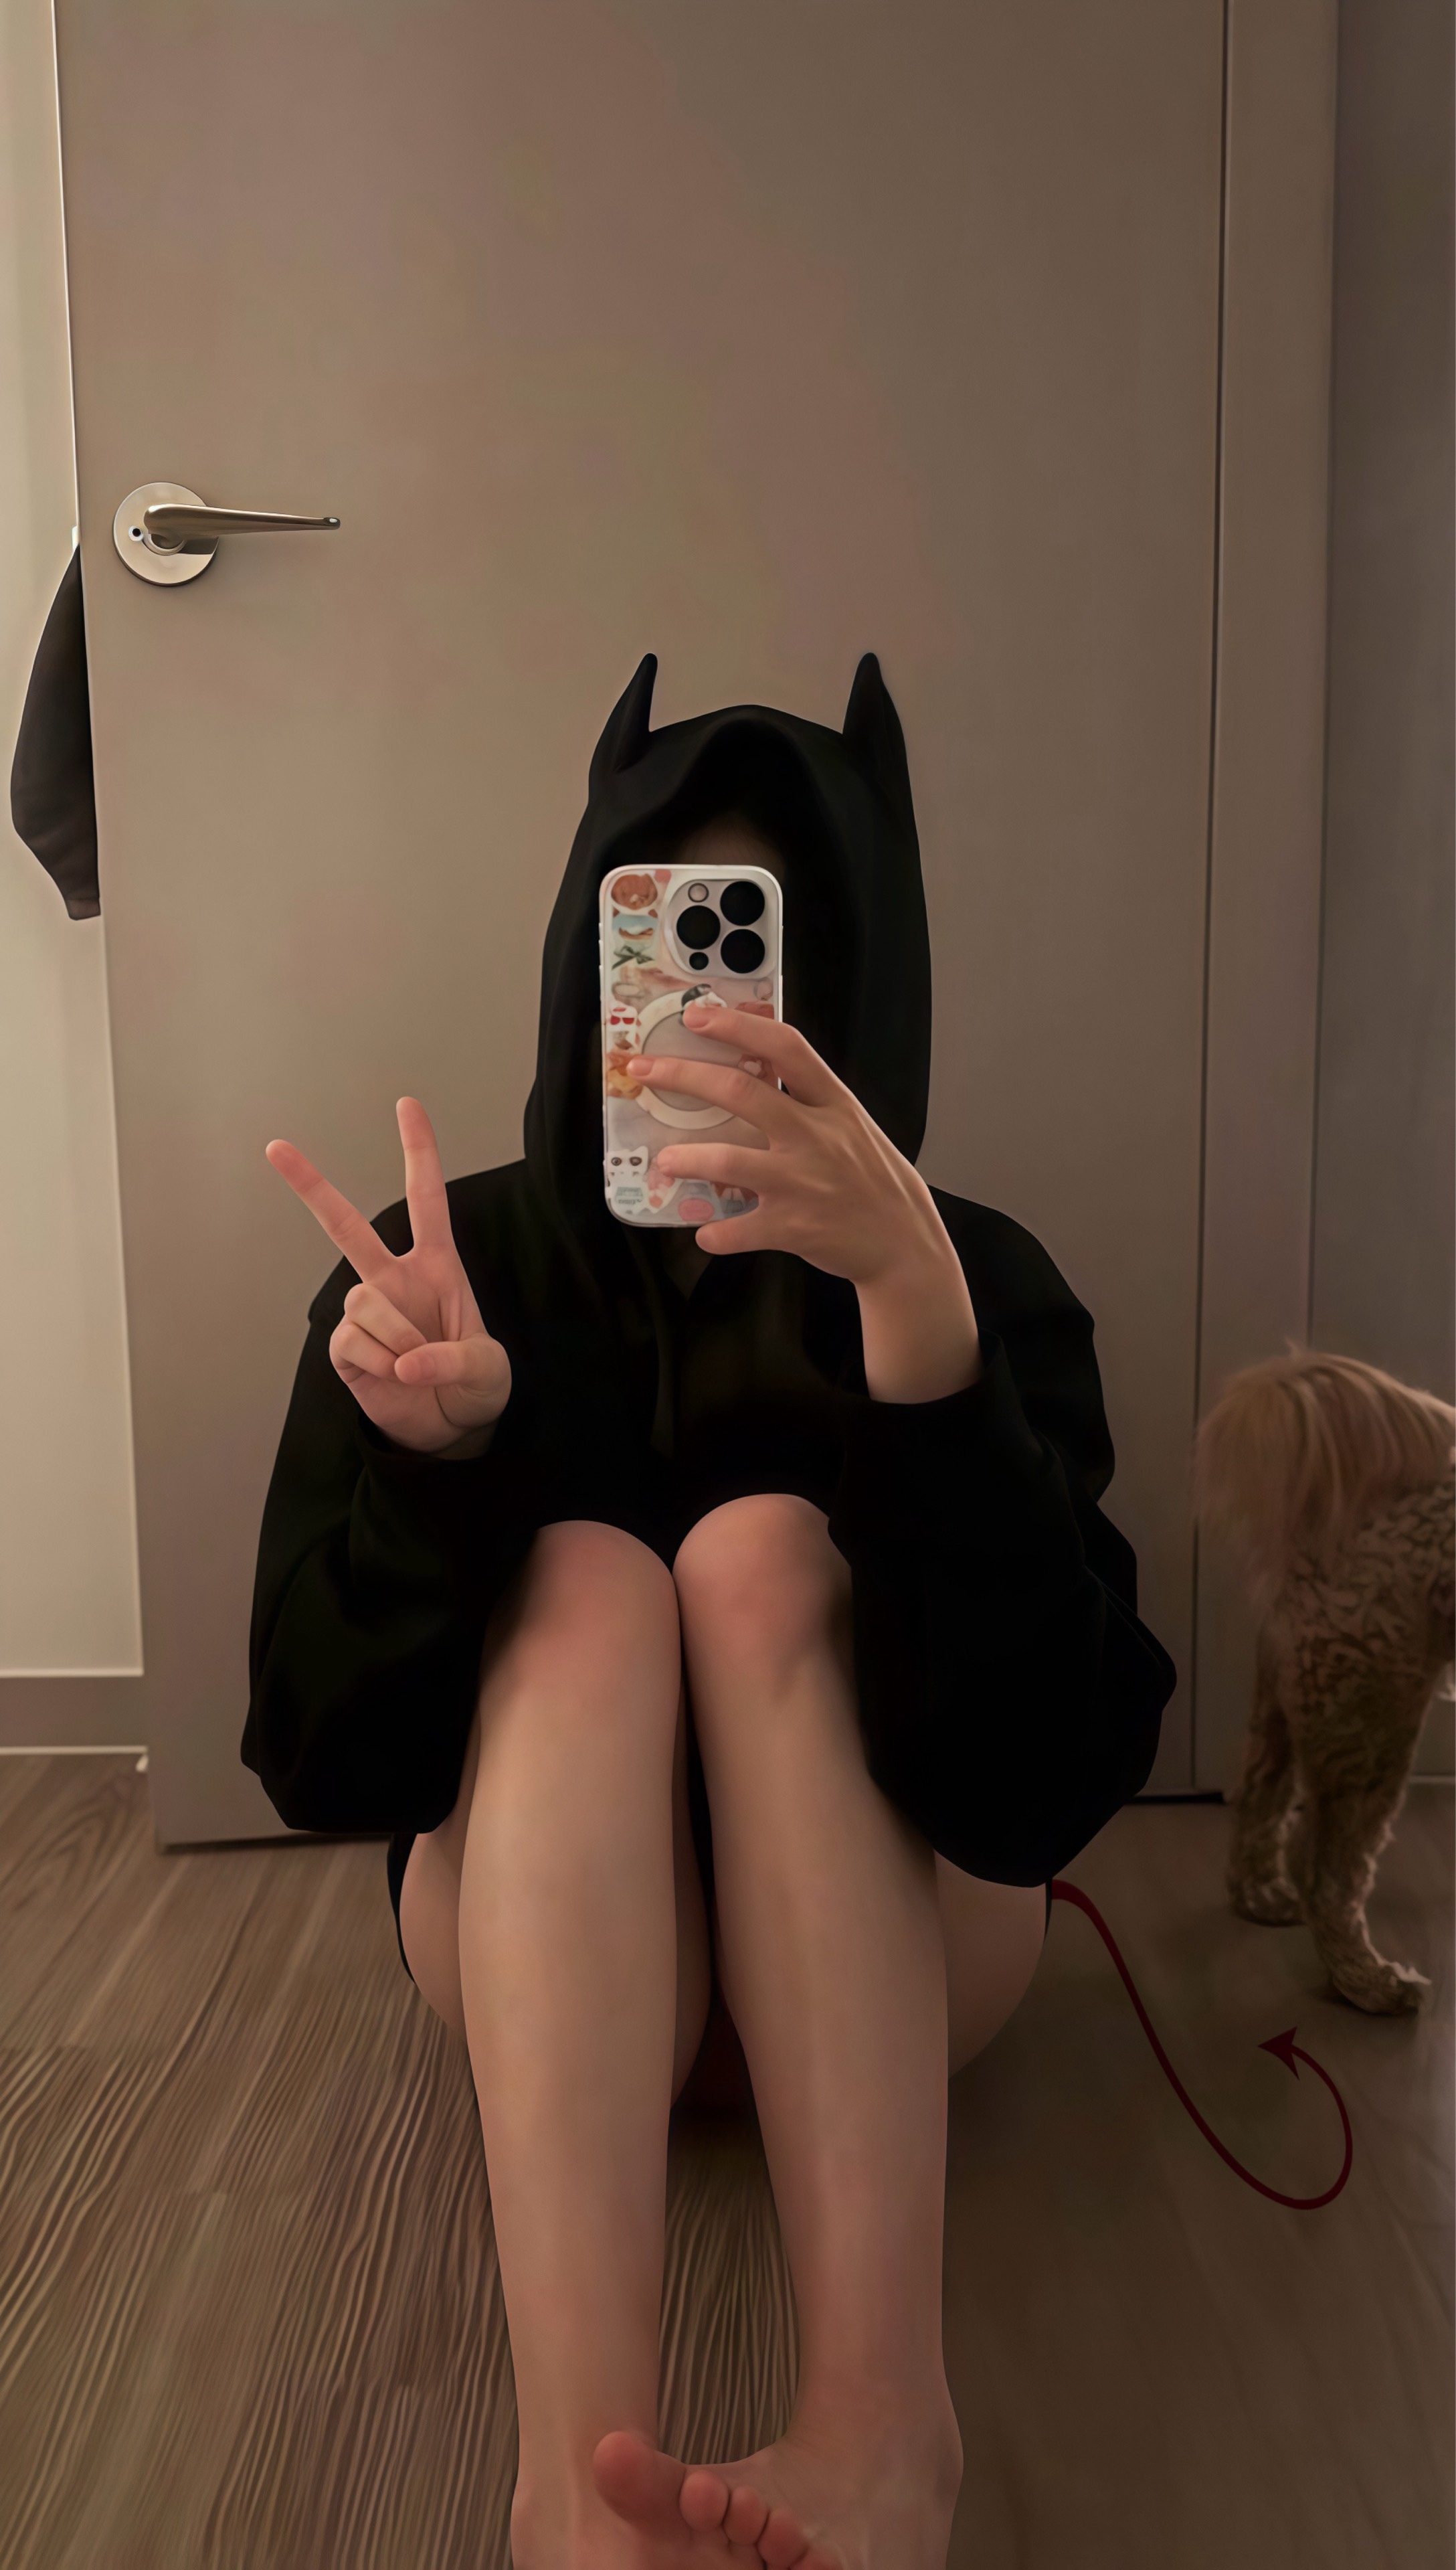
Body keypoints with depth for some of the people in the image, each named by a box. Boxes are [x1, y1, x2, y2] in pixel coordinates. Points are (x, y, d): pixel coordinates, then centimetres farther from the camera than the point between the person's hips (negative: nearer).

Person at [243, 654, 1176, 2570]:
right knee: (587, 1580, -28)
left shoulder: (979, 1279, -14)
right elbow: (324, 1765, -15)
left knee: (764, 1552, -27)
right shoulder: (447, 1264, -10)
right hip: (544, 1944, 1)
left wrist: (930, 1329, -43)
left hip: (897, 1953, 0)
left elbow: (1047, 1781, -28)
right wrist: (430, 1456, -36)